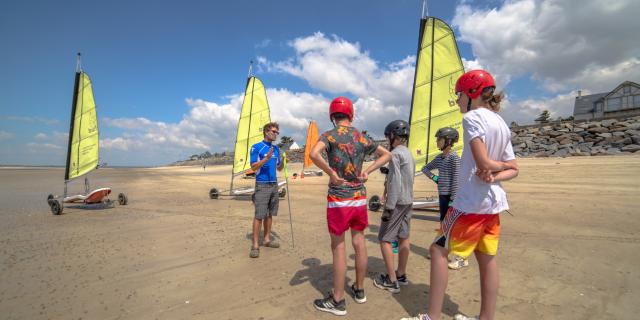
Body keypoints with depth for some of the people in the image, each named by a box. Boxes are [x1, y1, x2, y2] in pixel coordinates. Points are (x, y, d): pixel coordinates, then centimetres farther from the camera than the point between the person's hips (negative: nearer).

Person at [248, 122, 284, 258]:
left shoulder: (276, 148, 14)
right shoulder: (256, 147, -4)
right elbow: (253, 167, -10)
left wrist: (282, 161, -4)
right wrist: (267, 158, -22)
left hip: (274, 184, 6)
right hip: (262, 185, -6)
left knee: (270, 214, 11)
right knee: (259, 215, -7)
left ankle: (267, 239, 22)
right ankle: (255, 245, -1)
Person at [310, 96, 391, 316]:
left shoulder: (330, 135, -7)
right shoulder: (362, 138, 8)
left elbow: (313, 154, -27)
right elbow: (386, 154, 18)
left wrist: (331, 173, -16)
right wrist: (367, 171, 9)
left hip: (339, 199, -5)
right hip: (360, 197, 5)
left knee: (338, 247, 2)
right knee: (359, 242, 14)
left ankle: (338, 301, 13)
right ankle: (359, 290, 31)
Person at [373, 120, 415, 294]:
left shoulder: (395, 153, -15)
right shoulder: (409, 154, 13)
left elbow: (395, 182, -22)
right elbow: (407, 180, 13)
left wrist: (389, 207, -20)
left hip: (397, 202, -9)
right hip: (408, 201, 9)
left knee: (385, 239, -2)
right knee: (403, 238, 14)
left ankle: (392, 281, 3)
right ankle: (401, 275, 24)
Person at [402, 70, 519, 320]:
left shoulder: (472, 117, -12)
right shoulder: (502, 124, 14)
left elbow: (483, 163, -21)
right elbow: (514, 169, 13)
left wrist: (497, 166, -1)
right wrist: (495, 177, -5)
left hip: (470, 201, -9)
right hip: (493, 201, 9)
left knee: (438, 250, 0)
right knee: (487, 258, 13)